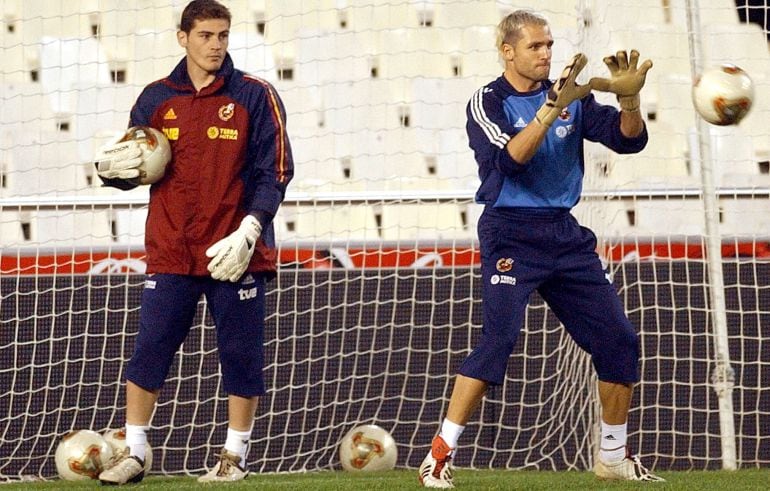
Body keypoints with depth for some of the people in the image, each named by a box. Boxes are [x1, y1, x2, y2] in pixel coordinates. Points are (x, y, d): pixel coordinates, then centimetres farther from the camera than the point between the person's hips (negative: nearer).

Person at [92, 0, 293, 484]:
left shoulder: (255, 96, 0)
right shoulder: (157, 98, 8)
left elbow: (275, 171, -4)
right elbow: (132, 167, 15)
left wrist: (250, 229, -16)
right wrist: (110, 167, -9)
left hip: (236, 252, -2)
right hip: (171, 253, 2)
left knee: (240, 353, 2)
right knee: (150, 349, -2)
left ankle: (235, 456, 13)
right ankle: (134, 453, 6)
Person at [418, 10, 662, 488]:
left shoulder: (571, 97, 9)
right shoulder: (488, 102, -5)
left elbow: (629, 139, 2)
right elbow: (510, 158, -22)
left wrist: (629, 96, -17)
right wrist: (553, 107, -32)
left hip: (566, 234, 6)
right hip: (511, 236, -6)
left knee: (619, 340, 4)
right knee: (499, 338, -22)